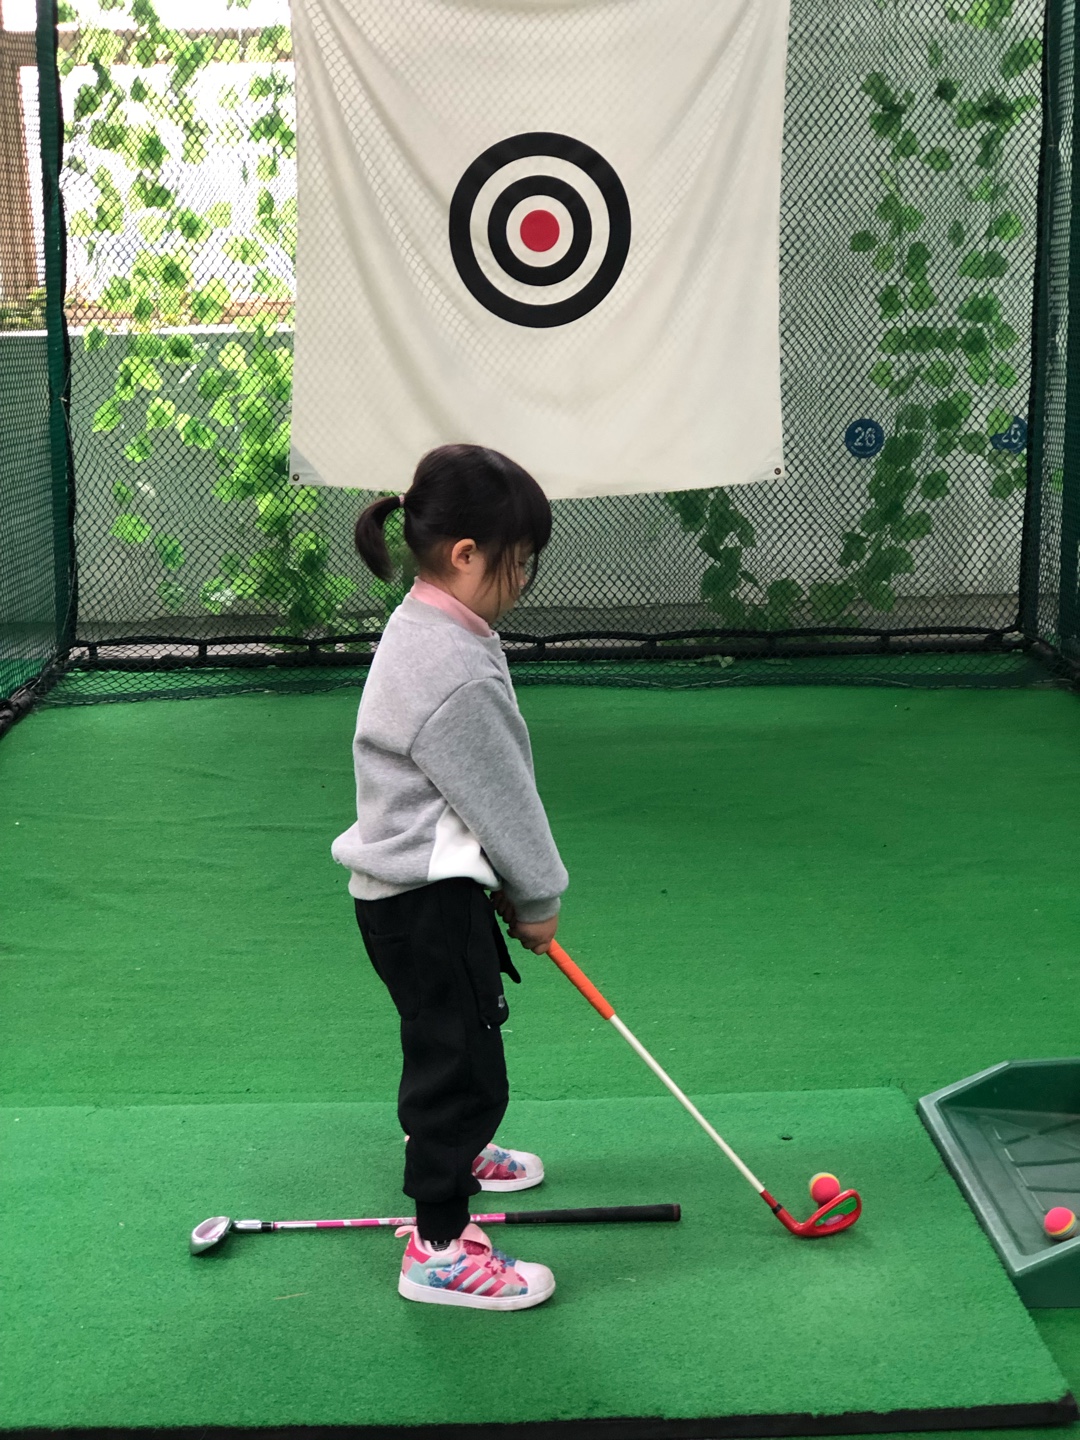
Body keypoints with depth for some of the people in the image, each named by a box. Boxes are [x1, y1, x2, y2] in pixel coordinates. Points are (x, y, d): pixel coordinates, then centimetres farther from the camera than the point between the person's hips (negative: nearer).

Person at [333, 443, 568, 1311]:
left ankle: (449, 1151, 53)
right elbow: (501, 795, -18)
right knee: (464, 1059, -2)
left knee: (456, 1041, 29)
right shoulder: (451, 670, -27)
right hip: (426, 902, -11)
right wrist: (539, 897, -4)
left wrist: (517, 888, 15)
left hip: (430, 886, 11)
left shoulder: (432, 631, 6)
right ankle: (439, 1247, 8)